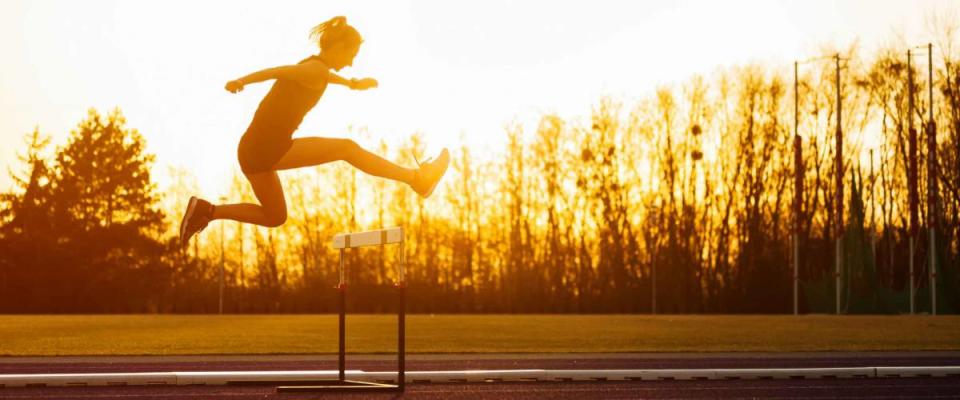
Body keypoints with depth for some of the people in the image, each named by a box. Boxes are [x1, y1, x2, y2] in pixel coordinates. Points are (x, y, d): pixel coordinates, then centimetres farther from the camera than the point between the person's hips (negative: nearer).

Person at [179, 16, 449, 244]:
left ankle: (206, 211, 12)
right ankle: (417, 178, 5)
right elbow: (277, 71, -29)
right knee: (347, 149, 0)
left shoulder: (312, 66, 18)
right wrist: (240, 82, -44)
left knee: (275, 217, 24)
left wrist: (352, 84, 60)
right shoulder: (316, 70, -11)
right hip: (269, 148, -9)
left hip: (254, 152, 9)